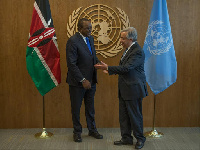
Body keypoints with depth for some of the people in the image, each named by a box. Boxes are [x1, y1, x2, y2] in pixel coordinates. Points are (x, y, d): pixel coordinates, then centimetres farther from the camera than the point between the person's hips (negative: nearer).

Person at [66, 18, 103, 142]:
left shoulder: (90, 38, 6)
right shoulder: (73, 41, -17)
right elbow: (71, 64, -20)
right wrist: (83, 80, -22)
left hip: (91, 80, 7)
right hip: (77, 82, -7)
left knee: (90, 107, 18)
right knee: (76, 108, 11)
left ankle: (92, 129, 34)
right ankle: (77, 132, 28)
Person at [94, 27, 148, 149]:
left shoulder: (138, 52, -19)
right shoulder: (129, 49, 11)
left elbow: (126, 68, -26)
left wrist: (108, 68, -22)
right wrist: (111, 70, 11)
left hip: (133, 89, -9)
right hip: (124, 89, 10)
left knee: (135, 115, 4)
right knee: (123, 115, 14)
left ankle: (140, 139, 22)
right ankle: (126, 138, 27)